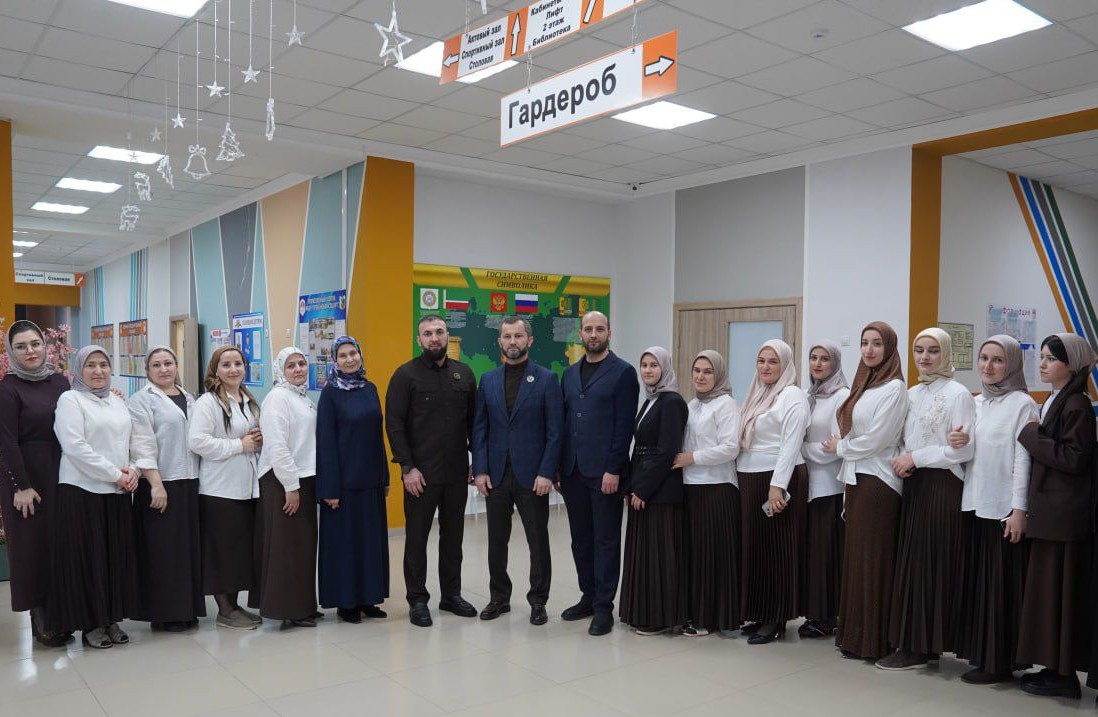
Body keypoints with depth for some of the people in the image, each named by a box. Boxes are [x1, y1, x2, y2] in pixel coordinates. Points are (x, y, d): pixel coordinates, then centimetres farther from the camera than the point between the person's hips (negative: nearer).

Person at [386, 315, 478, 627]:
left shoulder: (464, 374, 7)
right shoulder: (406, 375, -5)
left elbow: (474, 421, 11)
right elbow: (394, 424, -8)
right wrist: (408, 467, -13)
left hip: (457, 472, 4)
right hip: (420, 473, -4)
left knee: (453, 535, 13)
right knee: (417, 537, 6)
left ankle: (451, 594, 26)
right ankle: (417, 600, 17)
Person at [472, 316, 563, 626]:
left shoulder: (547, 379, -3)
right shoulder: (488, 380, 7)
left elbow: (555, 431, -6)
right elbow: (479, 428, 6)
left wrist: (546, 472, -13)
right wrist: (480, 470, -2)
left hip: (532, 475, -3)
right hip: (495, 475, 3)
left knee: (538, 541, 6)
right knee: (496, 540, 11)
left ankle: (538, 601, 20)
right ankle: (499, 597, 26)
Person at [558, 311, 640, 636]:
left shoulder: (623, 372, -4)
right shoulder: (570, 373, 14)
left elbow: (624, 426, -9)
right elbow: (563, 420, 14)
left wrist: (613, 470, -15)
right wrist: (557, 467, 8)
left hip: (604, 471, -6)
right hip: (573, 471, 6)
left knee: (605, 541, 2)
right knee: (581, 539, 13)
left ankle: (604, 607, 11)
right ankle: (588, 597, 26)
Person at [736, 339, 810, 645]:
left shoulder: (792, 396, -8)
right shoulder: (757, 395, 17)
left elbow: (791, 444, -15)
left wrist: (777, 486, -21)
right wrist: (742, 479, 13)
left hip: (777, 479, -8)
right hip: (749, 480, 8)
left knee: (776, 548, -1)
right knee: (754, 545, 10)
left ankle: (776, 619, 8)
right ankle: (759, 614, 19)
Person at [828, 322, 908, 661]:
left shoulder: (894, 388, -10)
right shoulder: (864, 385, 16)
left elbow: (876, 439, -16)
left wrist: (840, 447, -2)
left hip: (877, 482, -8)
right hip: (856, 479, 8)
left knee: (871, 560, -2)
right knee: (855, 557, 11)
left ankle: (871, 641, 7)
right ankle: (853, 633, 19)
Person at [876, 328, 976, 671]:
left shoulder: (958, 394, -8)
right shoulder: (912, 393, 14)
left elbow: (964, 449, -14)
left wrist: (915, 458, -14)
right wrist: (900, 462, -2)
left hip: (942, 485, -7)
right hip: (912, 484, 7)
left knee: (928, 562, -2)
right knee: (909, 560, 8)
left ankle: (919, 646, 6)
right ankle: (912, 642, 17)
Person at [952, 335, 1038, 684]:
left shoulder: (1023, 404, -6)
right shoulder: (975, 403, 13)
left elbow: (1023, 459, -11)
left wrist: (1019, 509, -14)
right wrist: (956, 443, -4)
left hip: (1004, 508, -6)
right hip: (974, 504, 6)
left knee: (1001, 583, 0)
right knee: (975, 580, 10)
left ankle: (999, 661, 9)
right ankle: (978, 653, 20)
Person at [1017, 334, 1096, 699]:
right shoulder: (1054, 401, 15)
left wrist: (1031, 435, -13)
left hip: (1063, 514, -9)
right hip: (1048, 510, 9)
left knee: (1057, 589, -3)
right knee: (1047, 588, 11)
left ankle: (1062, 674, 6)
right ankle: (1055, 666, 19)